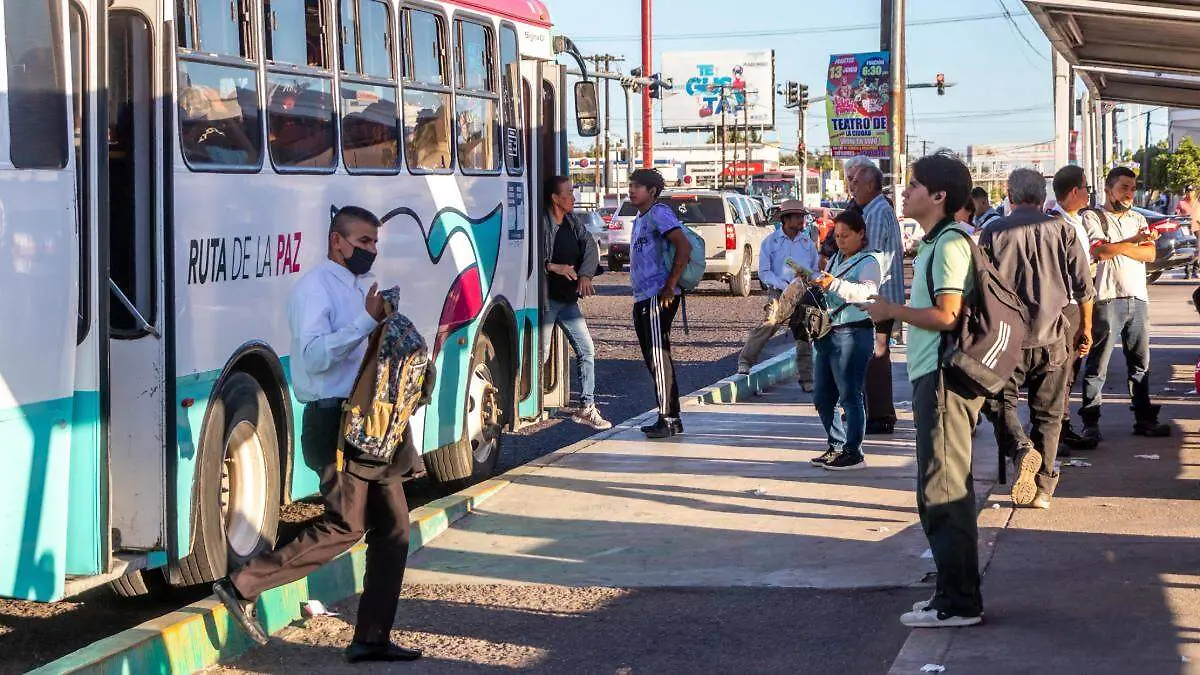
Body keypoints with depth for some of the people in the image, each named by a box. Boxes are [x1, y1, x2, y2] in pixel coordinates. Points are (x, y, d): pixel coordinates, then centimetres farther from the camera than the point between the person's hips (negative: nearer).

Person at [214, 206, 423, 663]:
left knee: (392, 527, 7)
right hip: (335, 422, -9)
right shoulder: (315, 286, -9)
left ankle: (372, 638, 11)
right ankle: (243, 586, -5)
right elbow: (315, 355, -22)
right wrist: (367, 320, -27)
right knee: (345, 527, -13)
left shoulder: (367, 286, 17)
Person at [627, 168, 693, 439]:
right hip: (643, 298, 10)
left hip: (658, 297, -10)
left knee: (659, 357, -10)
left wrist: (670, 286, -22)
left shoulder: (659, 214, -10)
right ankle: (672, 418, 17)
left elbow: (684, 246, -22)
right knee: (653, 359, 11)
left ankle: (667, 420, -9)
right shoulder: (640, 219, 21)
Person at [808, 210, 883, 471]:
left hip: (852, 334, -9)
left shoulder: (868, 262, -6)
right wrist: (815, 285, 6)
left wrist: (835, 285, -36)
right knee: (823, 397, 11)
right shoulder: (834, 260, 20)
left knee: (849, 395, -7)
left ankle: (853, 453, -3)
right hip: (825, 332, 9)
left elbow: (867, 292, -24)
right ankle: (837, 447, 21)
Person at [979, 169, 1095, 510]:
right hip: (1051, 335, 1)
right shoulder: (1061, 229, 1)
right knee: (1048, 414, 10)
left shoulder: (993, 232, -1)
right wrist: (1085, 328, 16)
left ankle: (1021, 450, -20)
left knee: (1003, 403, 9)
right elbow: (1083, 285, 3)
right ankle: (1042, 488, 8)